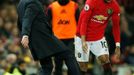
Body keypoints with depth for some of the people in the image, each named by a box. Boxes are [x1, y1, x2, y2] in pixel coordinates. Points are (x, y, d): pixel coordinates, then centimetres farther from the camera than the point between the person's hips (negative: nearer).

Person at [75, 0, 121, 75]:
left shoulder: (115, 6, -8)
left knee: (105, 59, -15)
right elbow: (83, 21, -18)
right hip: (83, 37, -3)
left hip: (99, 38, 3)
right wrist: (83, 41, -24)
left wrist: (118, 45, -2)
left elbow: (116, 26, 2)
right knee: (82, 64, -1)